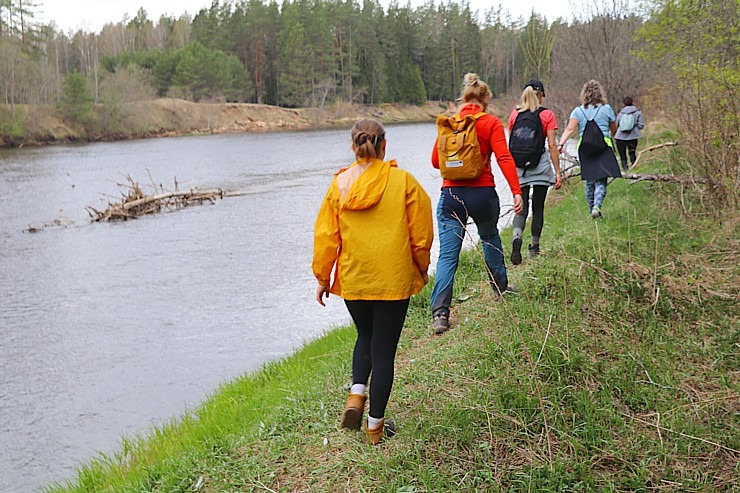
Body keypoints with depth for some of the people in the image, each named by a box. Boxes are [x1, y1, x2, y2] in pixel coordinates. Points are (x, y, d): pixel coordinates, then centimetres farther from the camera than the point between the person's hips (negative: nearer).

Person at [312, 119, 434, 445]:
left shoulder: (339, 184, -1)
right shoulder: (403, 181, -6)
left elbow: (326, 236, 2)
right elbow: (421, 231, -1)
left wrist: (322, 277, 12)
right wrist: (421, 268, 15)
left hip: (352, 280, 2)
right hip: (394, 280, -2)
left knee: (365, 337, 26)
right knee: (384, 348, 7)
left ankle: (356, 394, 7)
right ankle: (375, 425, 14)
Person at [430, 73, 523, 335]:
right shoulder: (491, 123, -2)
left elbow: (436, 161, 9)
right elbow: (504, 158, -14)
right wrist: (516, 192, -17)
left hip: (451, 194, 1)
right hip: (482, 194, -1)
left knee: (447, 254, -3)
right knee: (490, 239, 27)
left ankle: (440, 312, -15)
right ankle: (500, 286, 45)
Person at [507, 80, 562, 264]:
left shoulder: (515, 114, 4)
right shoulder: (547, 115, -3)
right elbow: (552, 146, -6)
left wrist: (512, 166, 17)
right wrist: (557, 172, -2)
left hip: (519, 166, 2)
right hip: (541, 165, -2)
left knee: (521, 208, 2)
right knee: (538, 208, 11)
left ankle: (516, 237, -26)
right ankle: (534, 247, 20)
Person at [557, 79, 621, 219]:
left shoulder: (578, 111, 5)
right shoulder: (606, 108, 5)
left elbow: (570, 129, -10)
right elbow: (614, 129, 16)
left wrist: (561, 144, -17)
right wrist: (609, 136, 37)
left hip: (584, 148, 2)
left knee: (589, 181, 13)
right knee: (601, 181, -2)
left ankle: (592, 210, 19)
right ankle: (597, 206, -22)